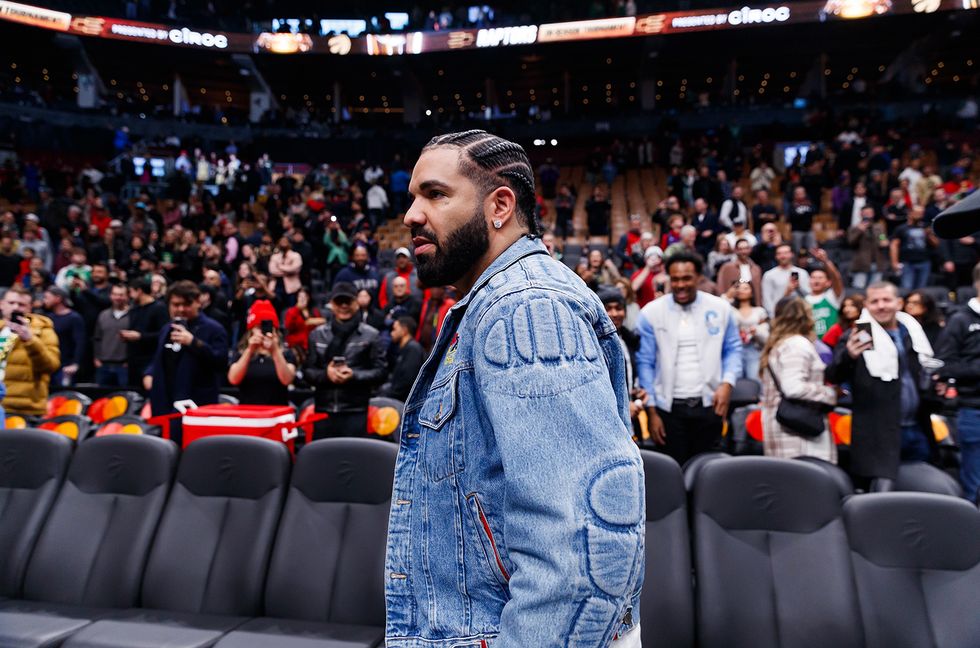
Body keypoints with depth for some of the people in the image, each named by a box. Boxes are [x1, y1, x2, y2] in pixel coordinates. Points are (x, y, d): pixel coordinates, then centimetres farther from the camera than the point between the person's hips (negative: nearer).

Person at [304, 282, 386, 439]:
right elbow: (307, 370, 8)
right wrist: (325, 374, -12)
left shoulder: (371, 335, 2)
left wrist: (354, 375, -17)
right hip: (323, 410, 3)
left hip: (356, 412, -2)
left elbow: (380, 372, -2)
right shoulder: (317, 334, 10)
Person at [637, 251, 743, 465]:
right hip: (669, 407, -1)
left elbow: (733, 349, 9)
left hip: (708, 405, 2)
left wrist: (727, 383, -9)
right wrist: (651, 411, -4)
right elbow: (645, 363, -2)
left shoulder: (720, 308, 0)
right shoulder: (651, 312, -5)